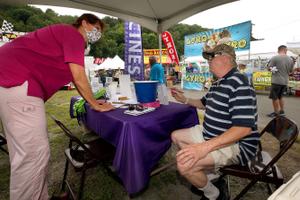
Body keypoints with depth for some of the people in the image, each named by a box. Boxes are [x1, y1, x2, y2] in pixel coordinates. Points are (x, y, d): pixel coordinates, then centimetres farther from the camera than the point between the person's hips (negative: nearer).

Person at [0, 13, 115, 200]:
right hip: (17, 80, -11)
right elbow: (79, 77, -13)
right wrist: (95, 105, -2)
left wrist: (92, 101, 22)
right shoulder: (73, 34, -5)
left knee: (28, 150, 14)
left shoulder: (66, 35, 26)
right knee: (34, 153, -10)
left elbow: (74, 78, 24)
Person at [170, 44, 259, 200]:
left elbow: (244, 128, -31)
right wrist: (185, 100, 12)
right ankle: (211, 174, 17)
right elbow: (205, 104, 26)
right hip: (211, 134, 10)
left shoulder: (238, 83, -23)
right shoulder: (217, 83, 9)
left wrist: (205, 147, -38)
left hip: (236, 145, -10)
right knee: (176, 136, 14)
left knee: (184, 164, -28)